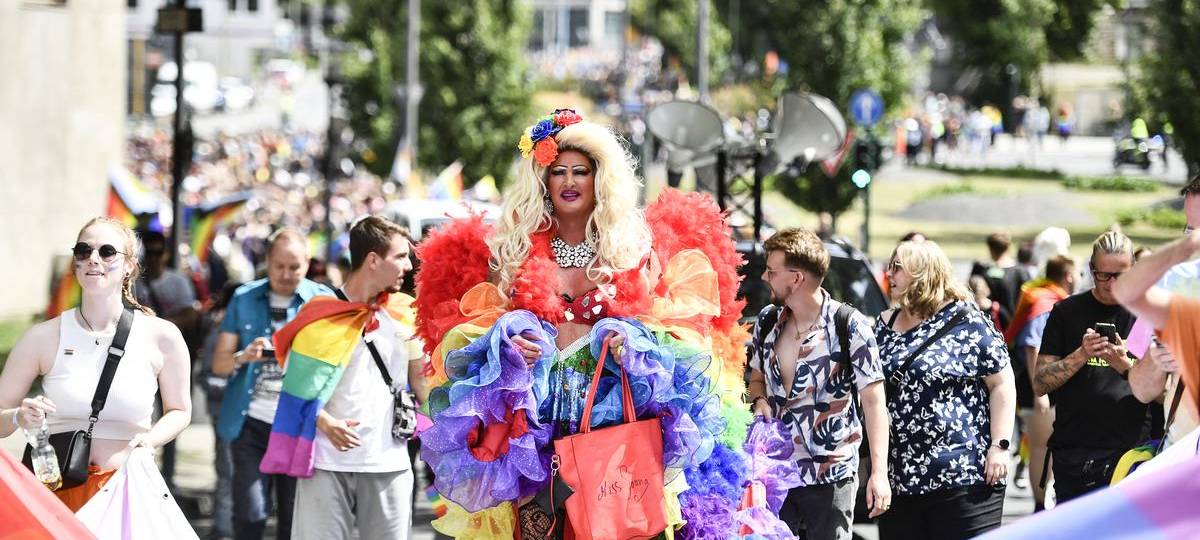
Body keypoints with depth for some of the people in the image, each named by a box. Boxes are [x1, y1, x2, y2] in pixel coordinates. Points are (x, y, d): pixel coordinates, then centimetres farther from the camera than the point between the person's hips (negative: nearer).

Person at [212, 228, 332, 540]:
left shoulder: (323, 299, 3)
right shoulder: (245, 298, 6)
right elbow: (219, 363, 5)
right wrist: (244, 356, -16)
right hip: (252, 422, 0)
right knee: (250, 514, -8)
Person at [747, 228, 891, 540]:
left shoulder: (849, 326, -9)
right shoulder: (767, 321, 8)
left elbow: (873, 402, -10)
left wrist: (879, 472, -18)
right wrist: (759, 400, -2)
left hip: (830, 477, -5)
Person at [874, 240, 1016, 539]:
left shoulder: (966, 322, -4)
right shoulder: (884, 326, 15)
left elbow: (1002, 383, -4)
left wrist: (1000, 446, -12)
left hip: (964, 476, -6)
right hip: (900, 479, 6)